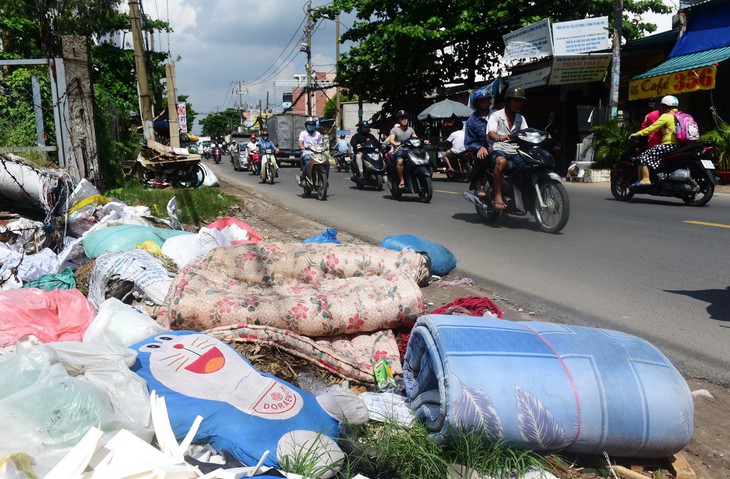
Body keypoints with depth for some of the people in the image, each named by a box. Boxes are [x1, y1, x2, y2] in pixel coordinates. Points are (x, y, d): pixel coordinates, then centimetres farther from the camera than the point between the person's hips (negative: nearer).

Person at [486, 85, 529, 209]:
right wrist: (499, 137, -39)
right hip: (498, 150, -5)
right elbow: (490, 133, -15)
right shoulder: (496, 115, 2)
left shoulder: (521, 118, 21)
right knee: (501, 161, -39)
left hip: (515, 152, 6)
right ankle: (497, 197, -37)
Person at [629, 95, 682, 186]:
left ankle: (645, 179, -22)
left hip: (669, 145, -10)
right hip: (679, 145, 10)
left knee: (643, 156, -12)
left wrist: (637, 134, -5)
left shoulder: (666, 116, -5)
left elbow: (652, 128, -10)